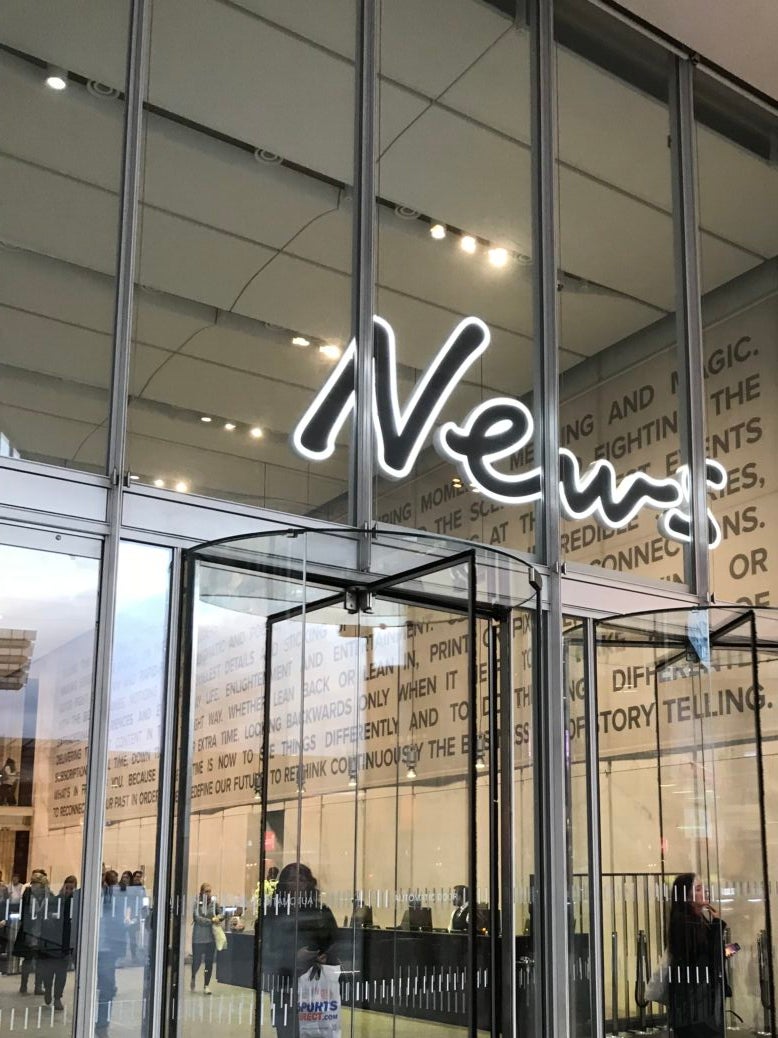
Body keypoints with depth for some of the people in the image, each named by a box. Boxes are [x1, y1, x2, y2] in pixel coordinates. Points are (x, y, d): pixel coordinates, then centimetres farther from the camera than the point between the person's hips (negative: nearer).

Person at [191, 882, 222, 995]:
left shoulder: (214, 903, 2)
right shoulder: (197, 904, -7)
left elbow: (221, 913, 12)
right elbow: (198, 918, -14)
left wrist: (219, 917, -11)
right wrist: (212, 920, -20)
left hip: (211, 937, 3)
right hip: (198, 938, -3)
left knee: (209, 962, 4)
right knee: (197, 961, 6)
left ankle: (207, 985, 16)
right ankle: (193, 978, 36)